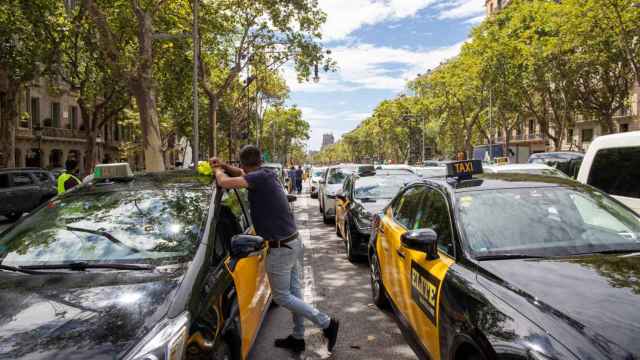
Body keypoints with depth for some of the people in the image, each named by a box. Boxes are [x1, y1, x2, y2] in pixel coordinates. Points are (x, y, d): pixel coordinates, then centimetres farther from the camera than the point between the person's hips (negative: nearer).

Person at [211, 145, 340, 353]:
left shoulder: (260, 178, -18)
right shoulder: (266, 175, 9)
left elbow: (225, 183, -24)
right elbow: (244, 174, 28)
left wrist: (219, 171, -3)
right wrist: (224, 166, 15)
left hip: (281, 248, -9)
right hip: (294, 242, 9)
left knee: (282, 296, 5)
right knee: (294, 292, 17)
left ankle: (326, 323, 7)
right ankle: (298, 337, 29)